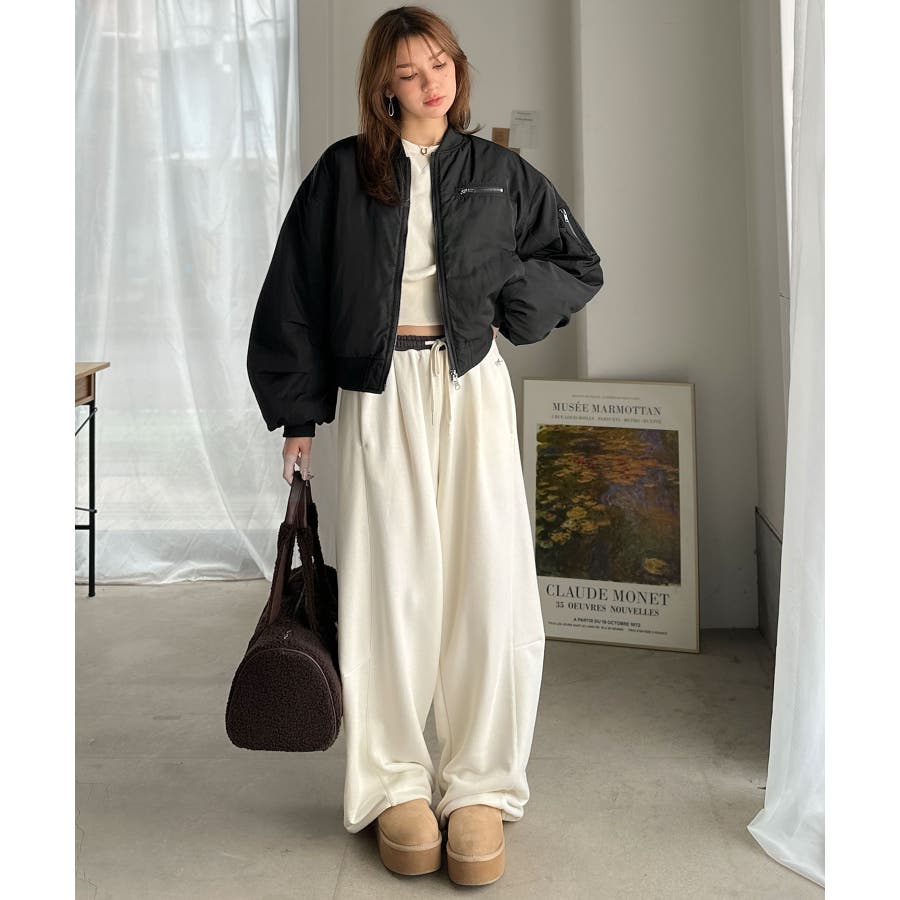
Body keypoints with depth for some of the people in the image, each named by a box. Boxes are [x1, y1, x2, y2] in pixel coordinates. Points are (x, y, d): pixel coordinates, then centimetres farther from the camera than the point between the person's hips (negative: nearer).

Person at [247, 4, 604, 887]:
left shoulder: (498, 172, 10)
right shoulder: (343, 173, 6)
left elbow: (580, 266, 17)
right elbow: (294, 293, 7)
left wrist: (503, 297, 0)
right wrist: (298, 412, 3)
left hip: (471, 385, 1)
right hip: (379, 392, -1)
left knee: (489, 579, -4)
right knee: (389, 582, -1)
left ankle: (481, 786, 8)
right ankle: (395, 786, 11)